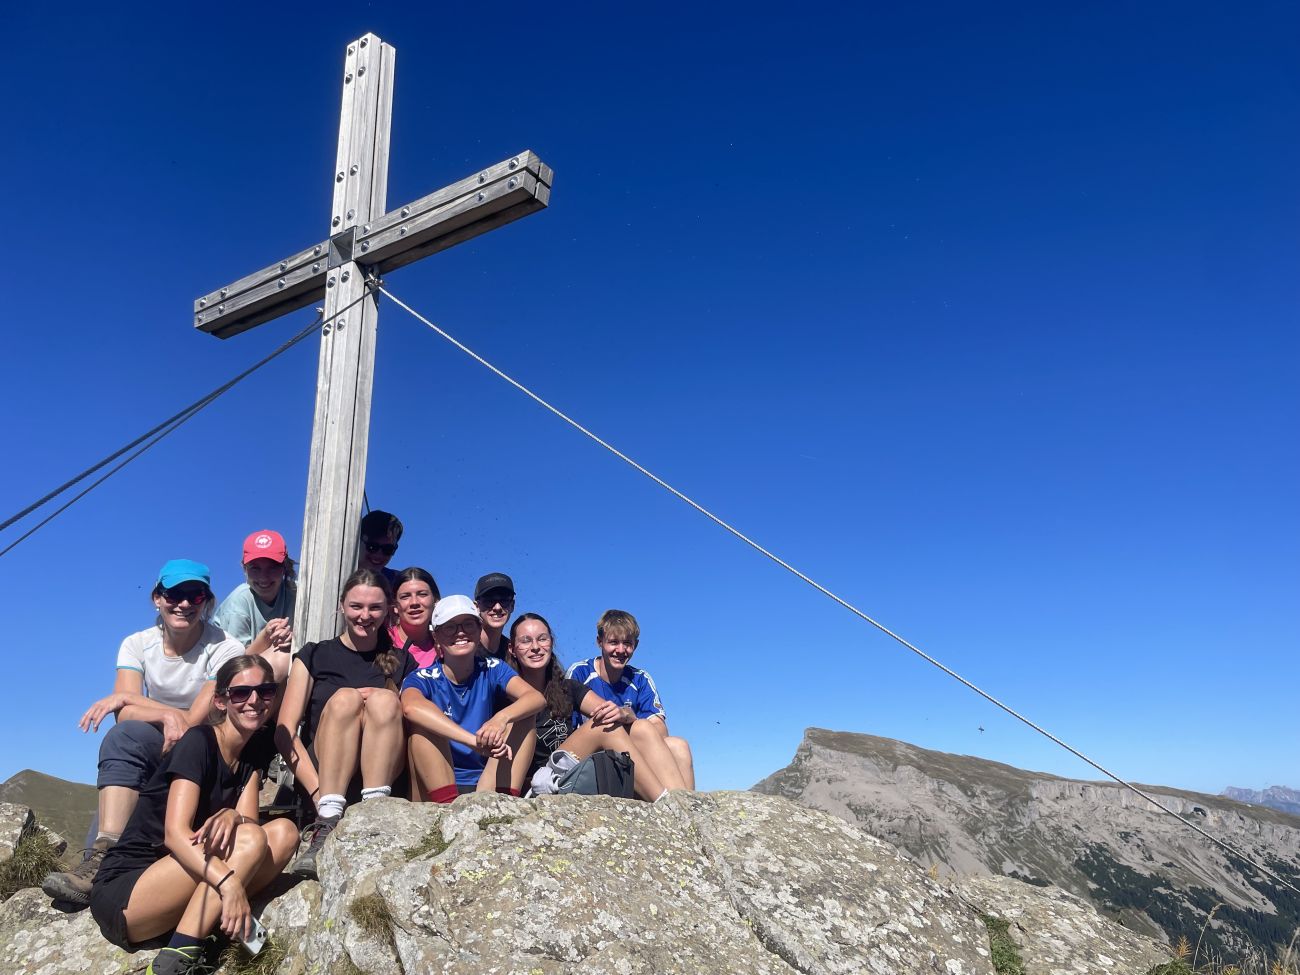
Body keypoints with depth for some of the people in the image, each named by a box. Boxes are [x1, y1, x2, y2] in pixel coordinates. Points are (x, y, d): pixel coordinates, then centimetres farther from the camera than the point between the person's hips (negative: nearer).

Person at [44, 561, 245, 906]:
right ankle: (104, 855, -38)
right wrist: (166, 715, -30)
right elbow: (125, 714, -11)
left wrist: (126, 698, -16)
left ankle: (105, 856, -32)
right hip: (153, 756, 3)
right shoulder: (137, 645, 2)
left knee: (124, 737, -30)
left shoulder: (224, 650, -11)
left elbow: (194, 721, -17)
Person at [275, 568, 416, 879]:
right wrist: (317, 790, -17)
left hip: (384, 777, 1)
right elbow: (284, 733, -1)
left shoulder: (401, 662, 16)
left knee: (384, 700, -26)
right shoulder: (315, 655, 12)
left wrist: (378, 706, -11)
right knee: (345, 697, -26)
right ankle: (328, 823, -40)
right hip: (322, 776, 0)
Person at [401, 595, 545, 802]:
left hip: (487, 781, 2)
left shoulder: (492, 670, 3)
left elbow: (537, 698, -15)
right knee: (421, 722, -23)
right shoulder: (424, 678, -4)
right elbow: (411, 706, -31)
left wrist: (501, 718, -38)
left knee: (522, 715, -14)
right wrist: (474, 740, -43)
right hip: (436, 786, -2)